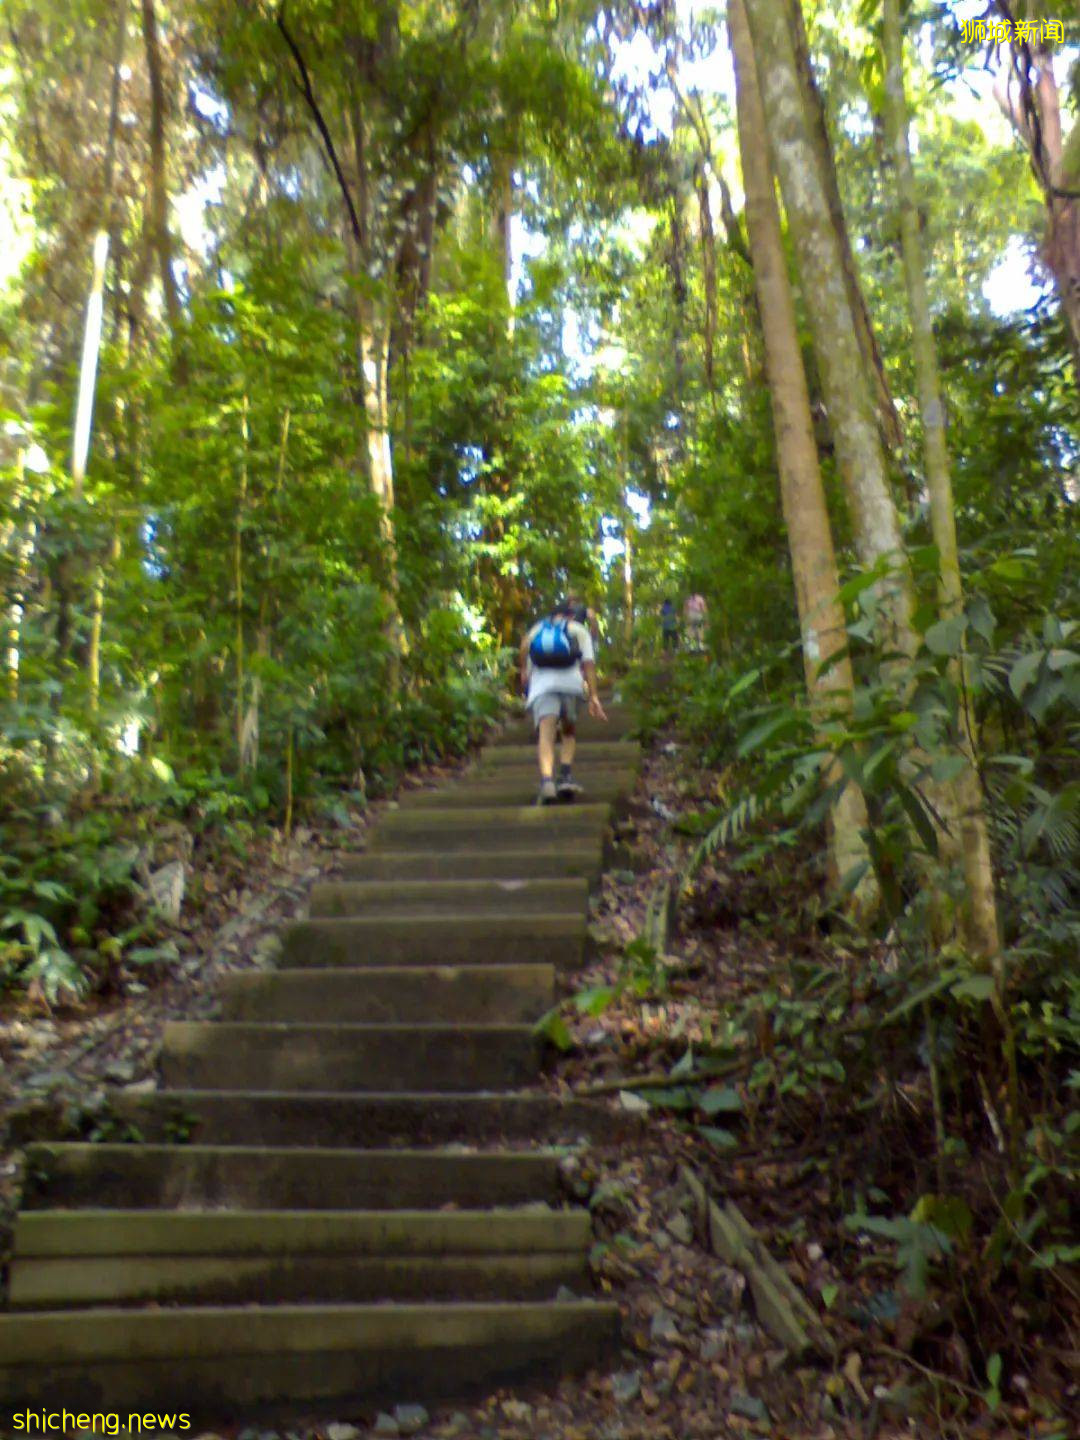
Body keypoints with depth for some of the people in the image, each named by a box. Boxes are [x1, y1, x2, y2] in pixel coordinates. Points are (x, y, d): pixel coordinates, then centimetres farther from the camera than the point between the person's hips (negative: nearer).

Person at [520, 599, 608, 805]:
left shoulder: (536, 630, 31)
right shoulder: (579, 630, 23)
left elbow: (527, 671, 27)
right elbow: (589, 663, 9)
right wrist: (594, 696, 5)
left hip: (541, 685, 1)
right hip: (571, 681, 0)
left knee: (545, 733, -13)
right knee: (569, 731, 17)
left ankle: (546, 780, -37)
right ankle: (566, 776, -6)